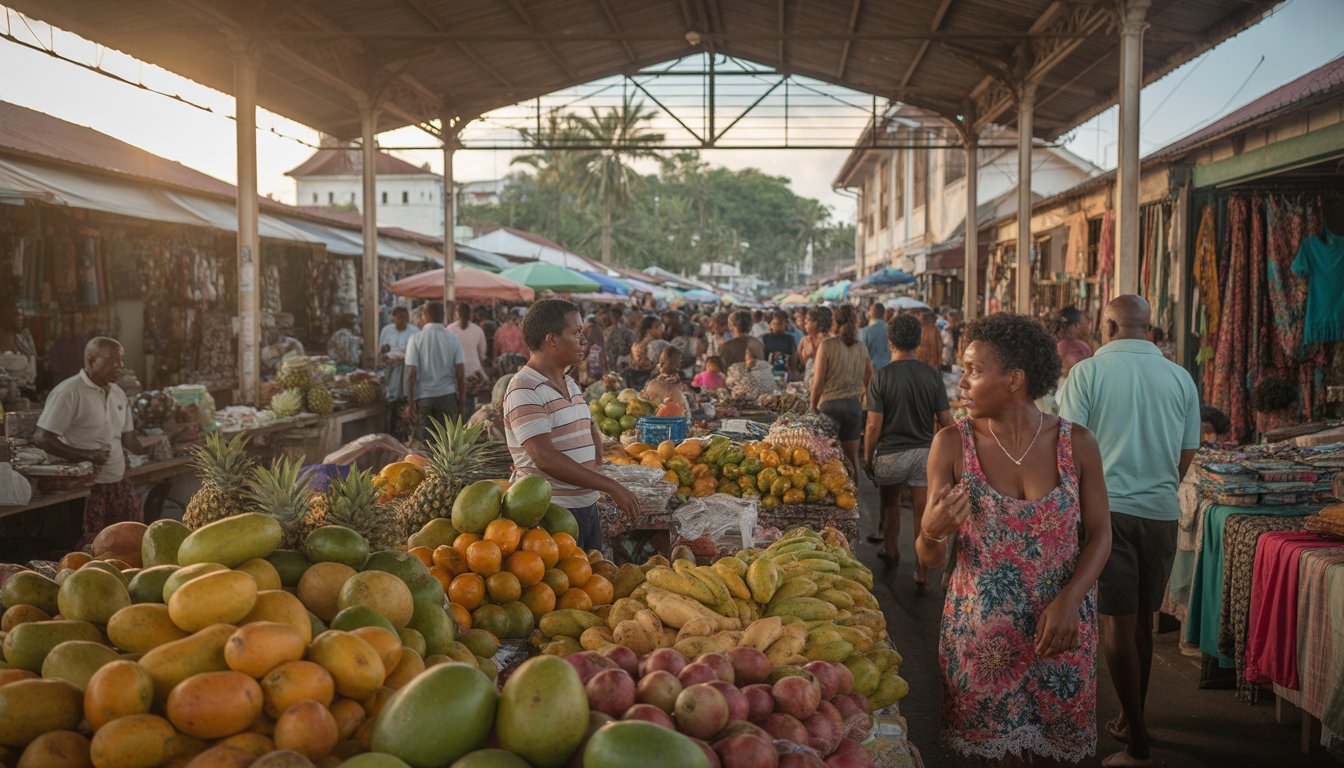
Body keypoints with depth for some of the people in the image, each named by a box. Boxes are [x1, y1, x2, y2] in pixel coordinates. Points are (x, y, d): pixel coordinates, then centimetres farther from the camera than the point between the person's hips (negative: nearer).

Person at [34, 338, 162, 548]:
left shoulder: (118, 393, 10)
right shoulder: (68, 392, -14)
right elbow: (41, 439, -16)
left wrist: (142, 448, -3)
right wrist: (87, 455, -22)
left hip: (120, 484, 7)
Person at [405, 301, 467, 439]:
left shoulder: (415, 340, -5)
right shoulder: (453, 340, 1)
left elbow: (411, 374, -9)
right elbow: (461, 374, -2)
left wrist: (410, 403, -4)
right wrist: (462, 403, 5)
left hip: (423, 397, -1)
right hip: (448, 397, 1)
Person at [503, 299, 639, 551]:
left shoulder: (571, 385, 14)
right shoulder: (524, 391, -15)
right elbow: (545, 458, -25)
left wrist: (595, 464, 8)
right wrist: (609, 486, -23)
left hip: (588, 507, 9)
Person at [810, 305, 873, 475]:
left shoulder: (827, 346, -8)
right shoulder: (861, 348, 4)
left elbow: (818, 382, -8)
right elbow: (869, 381, 11)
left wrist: (813, 407, 3)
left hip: (830, 404, -4)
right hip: (854, 405, 4)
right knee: (852, 455, 11)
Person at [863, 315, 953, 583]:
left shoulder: (881, 377, -11)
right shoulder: (932, 375, -3)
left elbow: (874, 425, -11)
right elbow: (945, 420, -1)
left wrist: (867, 458, 2)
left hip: (890, 453, -1)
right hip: (924, 452, 1)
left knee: (890, 505, 22)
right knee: (923, 513, 4)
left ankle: (890, 554, 38)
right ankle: (922, 573, 6)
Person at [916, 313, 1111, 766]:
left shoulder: (1077, 443, -7)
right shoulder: (952, 444, -8)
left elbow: (1099, 535, 0)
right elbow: (929, 560, -5)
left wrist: (1069, 601, -16)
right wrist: (932, 531, -28)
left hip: (1062, 632, 1)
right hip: (980, 633, -1)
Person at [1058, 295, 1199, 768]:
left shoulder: (1088, 371, -6)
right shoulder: (1180, 378, 5)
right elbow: (1187, 455, 10)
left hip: (1105, 509, -4)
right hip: (1162, 512, 4)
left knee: (1118, 621, 1)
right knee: (1142, 619, 15)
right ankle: (1131, 720, 29)